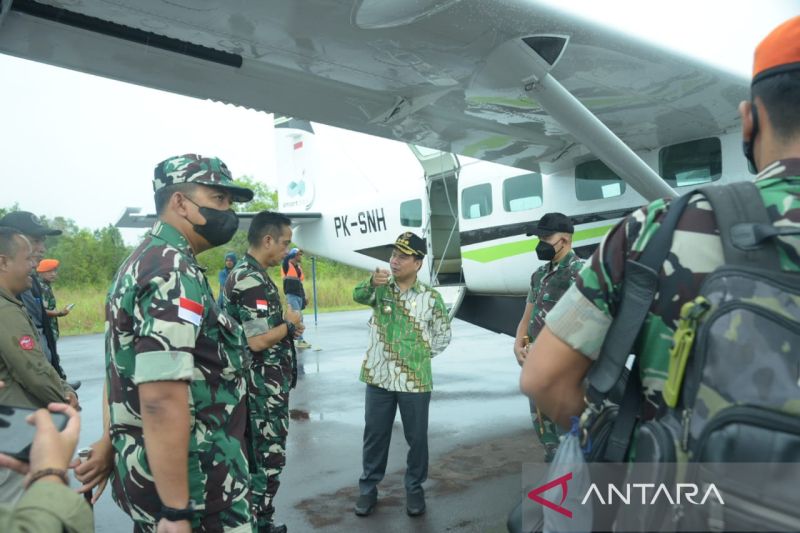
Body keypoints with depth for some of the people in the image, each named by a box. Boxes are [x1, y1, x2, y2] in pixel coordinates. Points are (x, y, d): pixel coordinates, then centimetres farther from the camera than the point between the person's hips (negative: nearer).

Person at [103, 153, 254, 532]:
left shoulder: (145, 260, 11)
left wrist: (111, 441, 25)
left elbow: (128, 371, 17)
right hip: (194, 491, -10)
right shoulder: (173, 273, -22)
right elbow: (161, 400, -29)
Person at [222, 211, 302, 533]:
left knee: (256, 458, 18)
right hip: (264, 388, -10)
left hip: (257, 386, 10)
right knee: (268, 460, 2)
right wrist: (289, 324, -10)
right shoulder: (253, 280, -21)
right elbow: (258, 341, -26)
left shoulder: (242, 273, 11)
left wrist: (285, 325, 5)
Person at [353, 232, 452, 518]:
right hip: (378, 377, 1)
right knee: (374, 436, 12)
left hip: (415, 381, -1)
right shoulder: (380, 288, -1)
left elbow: (443, 334, 7)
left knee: (417, 438, 10)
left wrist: (423, 354, -2)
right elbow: (358, 295, -24)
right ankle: (368, 487, 29)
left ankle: (415, 488, 29)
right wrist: (372, 282, -44)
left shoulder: (431, 297, -3)